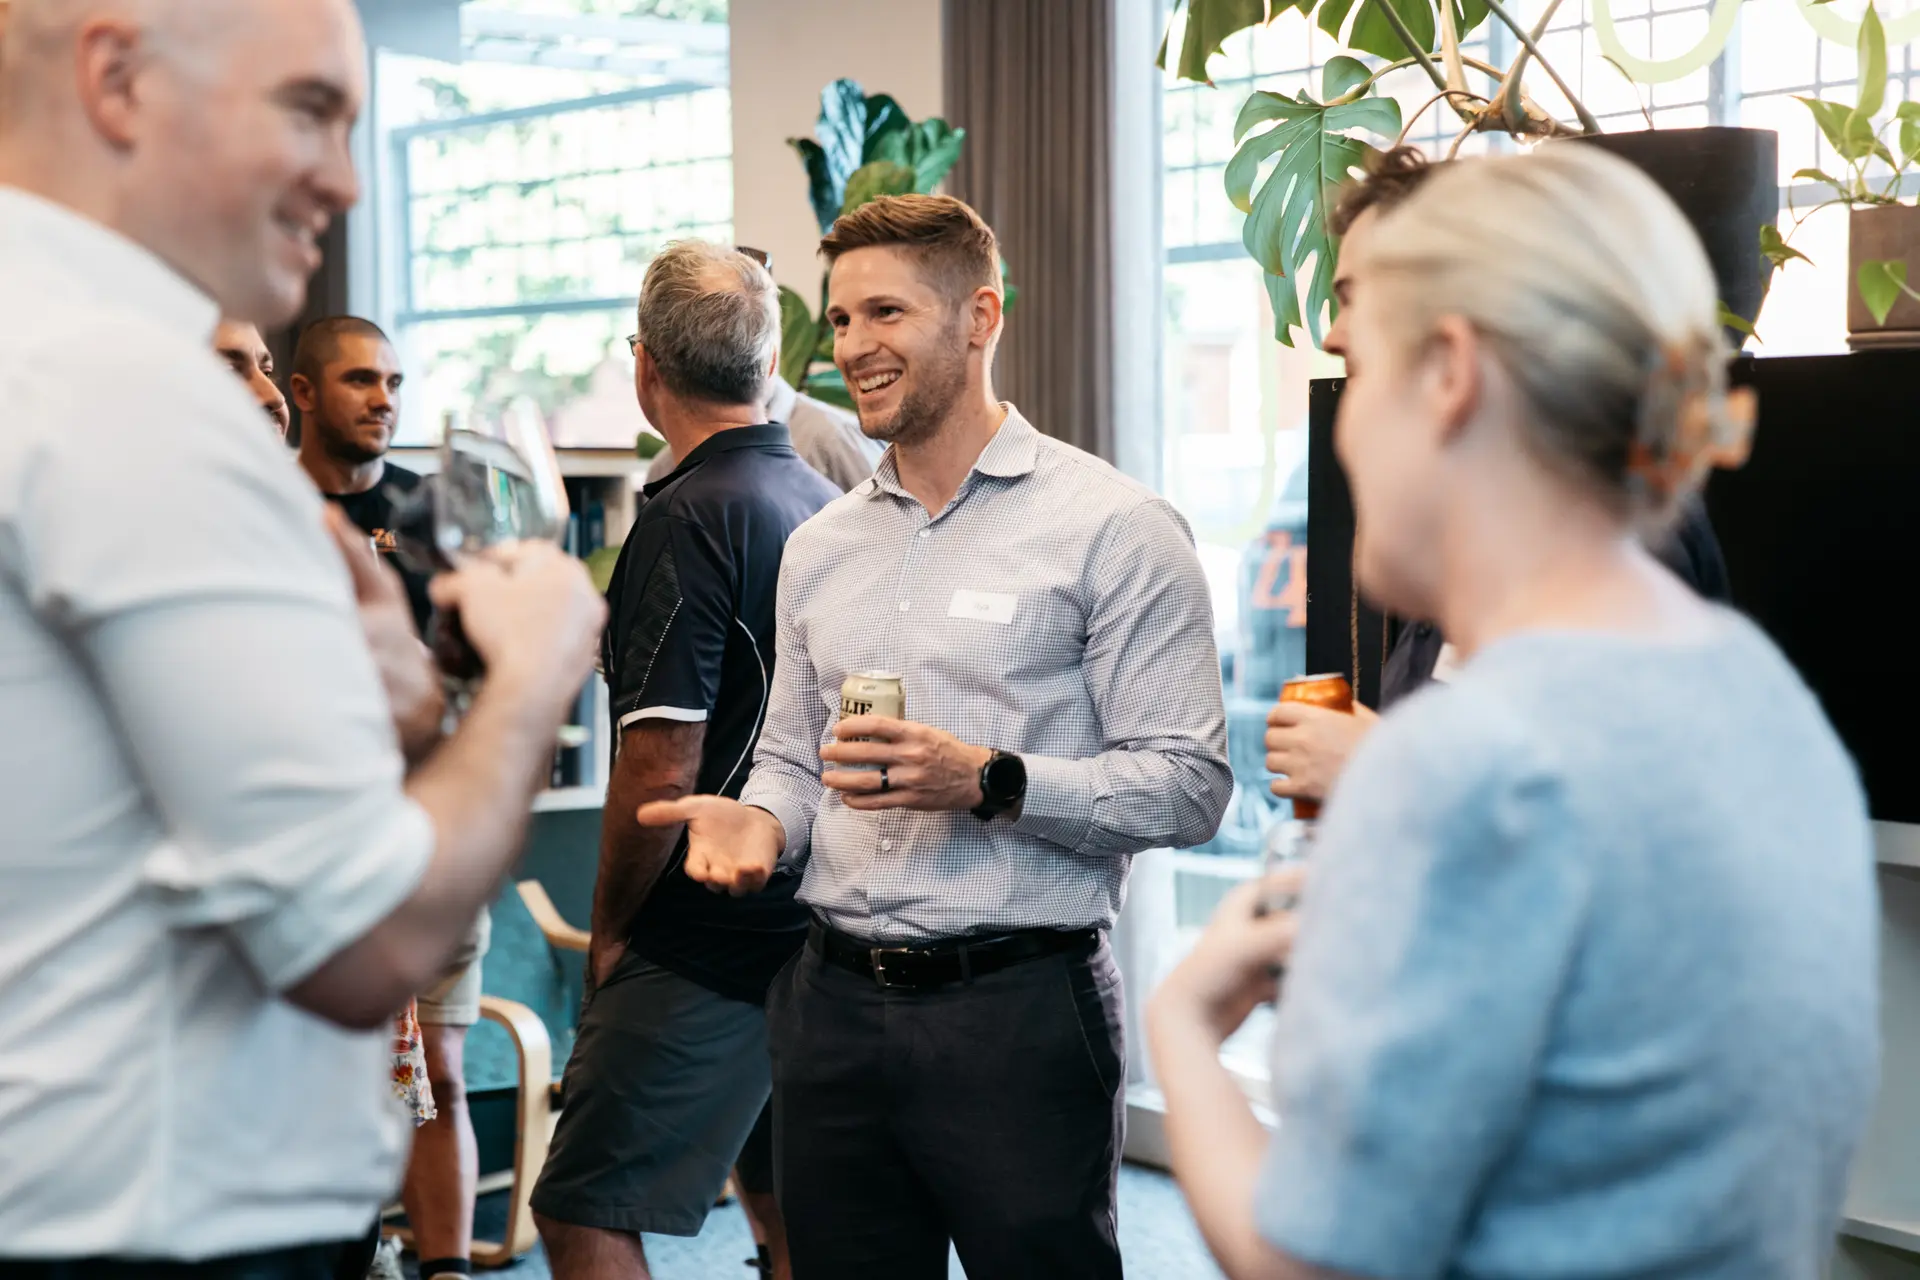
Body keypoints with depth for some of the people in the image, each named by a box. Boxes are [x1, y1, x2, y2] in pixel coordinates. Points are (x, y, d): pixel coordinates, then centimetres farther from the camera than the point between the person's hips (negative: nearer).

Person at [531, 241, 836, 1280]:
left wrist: (610, 930, -7)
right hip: (814, 926, 9)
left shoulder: (689, 517, -16)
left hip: (704, 949, -9)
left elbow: (660, 770, -21)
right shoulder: (827, 506, 10)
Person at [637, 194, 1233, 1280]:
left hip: (1020, 1014, -5)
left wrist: (991, 783, -21)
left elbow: (1188, 784, -10)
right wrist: (759, 820, -1)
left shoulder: (1111, 528, -5)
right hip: (833, 1007, 6)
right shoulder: (820, 548, 14)